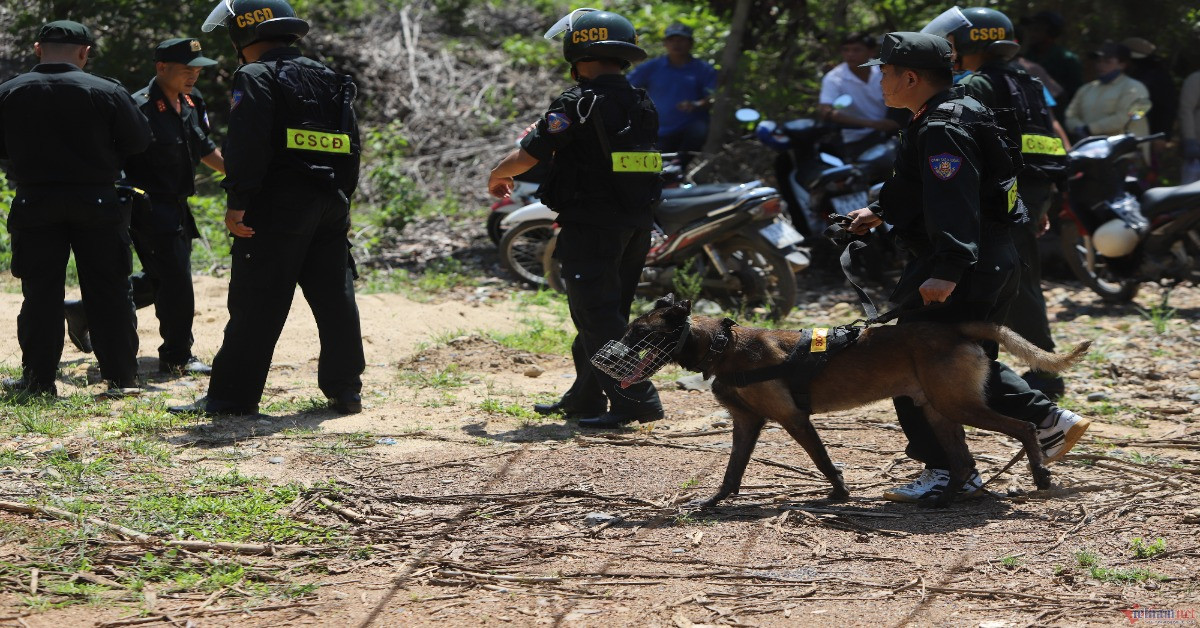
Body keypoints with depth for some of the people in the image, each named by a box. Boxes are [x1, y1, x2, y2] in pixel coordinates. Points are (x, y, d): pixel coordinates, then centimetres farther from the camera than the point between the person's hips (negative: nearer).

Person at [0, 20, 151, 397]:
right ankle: (121, 377, 9)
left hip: (35, 206, 1)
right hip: (96, 203, -1)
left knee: (40, 294, 8)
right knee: (109, 292, 7)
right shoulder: (107, 92, -8)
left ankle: (38, 379, 9)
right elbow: (140, 141, -2)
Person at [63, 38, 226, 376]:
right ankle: (177, 358, 3)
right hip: (149, 207, -9)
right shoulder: (140, 108, -19)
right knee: (176, 281, -9)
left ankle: (85, 311, 31)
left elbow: (205, 148, 23)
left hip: (176, 208, 9)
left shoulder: (192, 104, 8)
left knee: (159, 280, 17)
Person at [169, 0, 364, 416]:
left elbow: (247, 147, -17)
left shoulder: (256, 78, -6)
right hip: (331, 207, 7)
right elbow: (352, 146, 18)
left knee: (256, 305, -4)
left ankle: (231, 397, -2)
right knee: (335, 299, 10)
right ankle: (345, 390, 13)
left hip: (277, 209, -7)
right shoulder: (328, 80, 17)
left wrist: (237, 204, -16)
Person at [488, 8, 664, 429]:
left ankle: (635, 398, -13)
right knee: (608, 313, 16)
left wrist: (498, 176, 11)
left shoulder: (578, 105, -14)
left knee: (598, 317, -5)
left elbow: (529, 154, -11)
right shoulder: (642, 105, 10)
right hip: (636, 226, 8)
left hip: (590, 227, -8)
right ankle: (585, 398, 25)